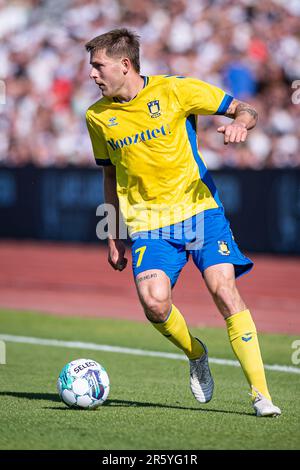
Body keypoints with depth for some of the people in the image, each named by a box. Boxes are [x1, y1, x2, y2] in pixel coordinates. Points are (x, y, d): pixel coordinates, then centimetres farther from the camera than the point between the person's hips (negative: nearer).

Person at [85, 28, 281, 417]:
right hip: (148, 222, 2)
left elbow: (245, 109, 0)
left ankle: (260, 392, -10)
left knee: (224, 289, -17)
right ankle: (196, 354, 11)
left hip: (199, 208, -2)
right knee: (154, 302, -20)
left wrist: (239, 123, -24)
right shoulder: (98, 117, 6)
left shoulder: (175, 90, -5)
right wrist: (114, 235, 18)